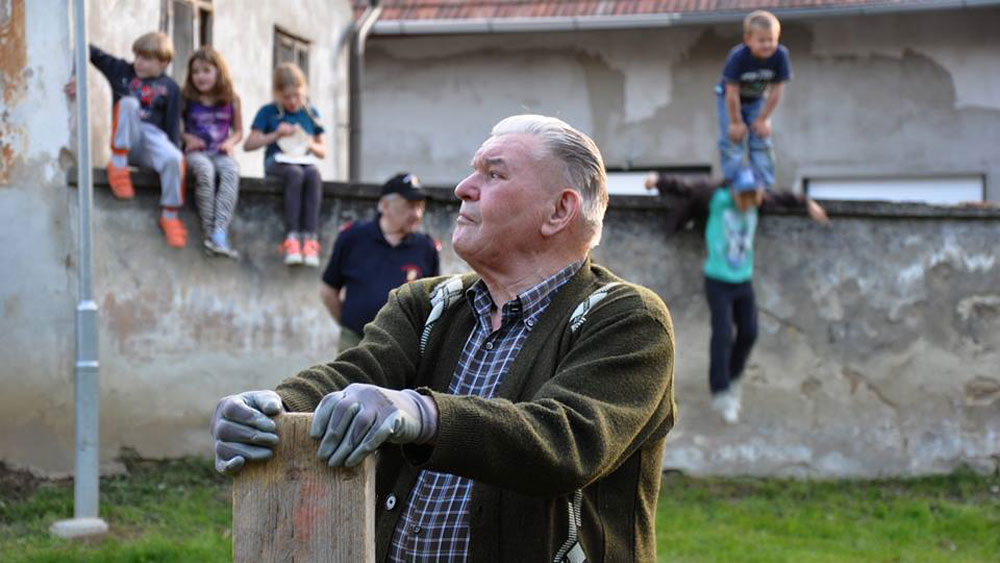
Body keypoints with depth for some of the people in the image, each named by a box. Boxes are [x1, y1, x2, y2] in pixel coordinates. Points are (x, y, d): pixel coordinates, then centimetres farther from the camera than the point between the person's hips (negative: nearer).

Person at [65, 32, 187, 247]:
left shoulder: (169, 88, 8)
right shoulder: (121, 71, 11)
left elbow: (173, 125, 5)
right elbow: (91, 53, 9)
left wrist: (175, 153, -6)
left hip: (154, 138, 0)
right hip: (126, 141, 0)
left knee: (174, 159, -34)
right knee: (128, 103, -29)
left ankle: (170, 216, -15)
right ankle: (118, 164, -24)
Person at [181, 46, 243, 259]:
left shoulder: (231, 100, 9)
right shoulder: (187, 100, 5)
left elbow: (238, 131, 17)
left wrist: (230, 142, -3)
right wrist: (187, 137, -10)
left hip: (221, 153, 1)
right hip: (196, 152, -1)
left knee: (232, 170, -33)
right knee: (205, 170, -36)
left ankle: (220, 232, -43)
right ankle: (208, 232, -32)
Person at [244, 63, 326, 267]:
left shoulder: (311, 114, 17)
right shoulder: (268, 112, 9)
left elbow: (322, 151, 23)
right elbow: (248, 144, 2)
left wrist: (311, 145, -1)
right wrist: (275, 135, -7)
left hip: (304, 162, 2)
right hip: (277, 163, -2)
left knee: (313, 174, -35)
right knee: (295, 174, -38)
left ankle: (309, 237, -42)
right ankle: (292, 237, -43)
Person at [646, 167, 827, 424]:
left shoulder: (757, 200, -1)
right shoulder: (718, 199, -14)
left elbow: (780, 199, 20)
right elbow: (686, 187, -21)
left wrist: (806, 204, 34)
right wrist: (659, 180, -38)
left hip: (744, 280, 5)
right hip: (718, 280, -5)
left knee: (748, 333, 6)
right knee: (723, 335, -14)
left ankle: (732, 377, 30)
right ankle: (720, 393, -9)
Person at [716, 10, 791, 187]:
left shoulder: (780, 55, -28)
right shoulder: (738, 57, -36)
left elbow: (776, 90, -18)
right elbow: (732, 93, -27)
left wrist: (763, 119, -12)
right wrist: (736, 122, -19)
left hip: (756, 101, 3)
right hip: (729, 99, -3)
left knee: (762, 144, 1)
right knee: (733, 142, -9)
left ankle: (765, 187, 9)